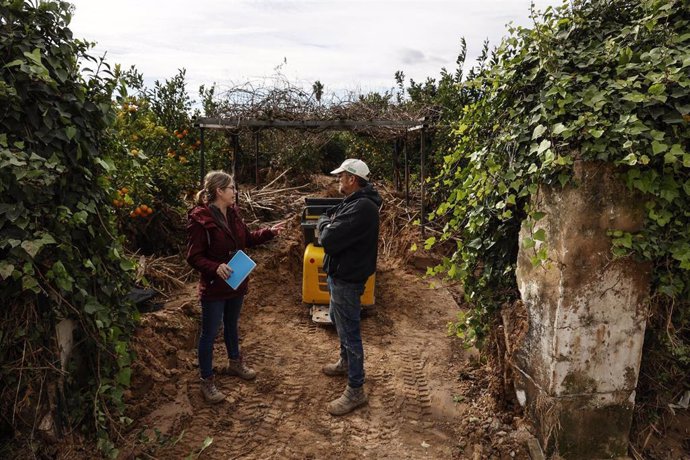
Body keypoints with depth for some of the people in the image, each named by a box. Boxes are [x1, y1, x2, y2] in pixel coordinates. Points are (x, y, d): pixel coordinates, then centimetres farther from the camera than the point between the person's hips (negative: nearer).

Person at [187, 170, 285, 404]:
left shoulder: (232, 213, 2)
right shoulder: (199, 219, -20)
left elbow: (247, 239, 14)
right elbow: (193, 257, -19)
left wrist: (270, 232, 3)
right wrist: (215, 267, -33)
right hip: (214, 287, -7)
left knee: (231, 325, 25)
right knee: (209, 333, 6)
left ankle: (234, 362, 46)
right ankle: (206, 381, 21)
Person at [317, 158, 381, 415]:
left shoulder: (361, 208, -27)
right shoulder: (355, 202, 8)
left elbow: (328, 239, -29)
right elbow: (328, 217, 13)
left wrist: (324, 225, -10)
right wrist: (328, 224, -9)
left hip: (347, 279, -11)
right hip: (339, 273, 11)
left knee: (349, 332, -1)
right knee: (338, 320, 27)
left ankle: (356, 391, 11)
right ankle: (346, 362, 48)